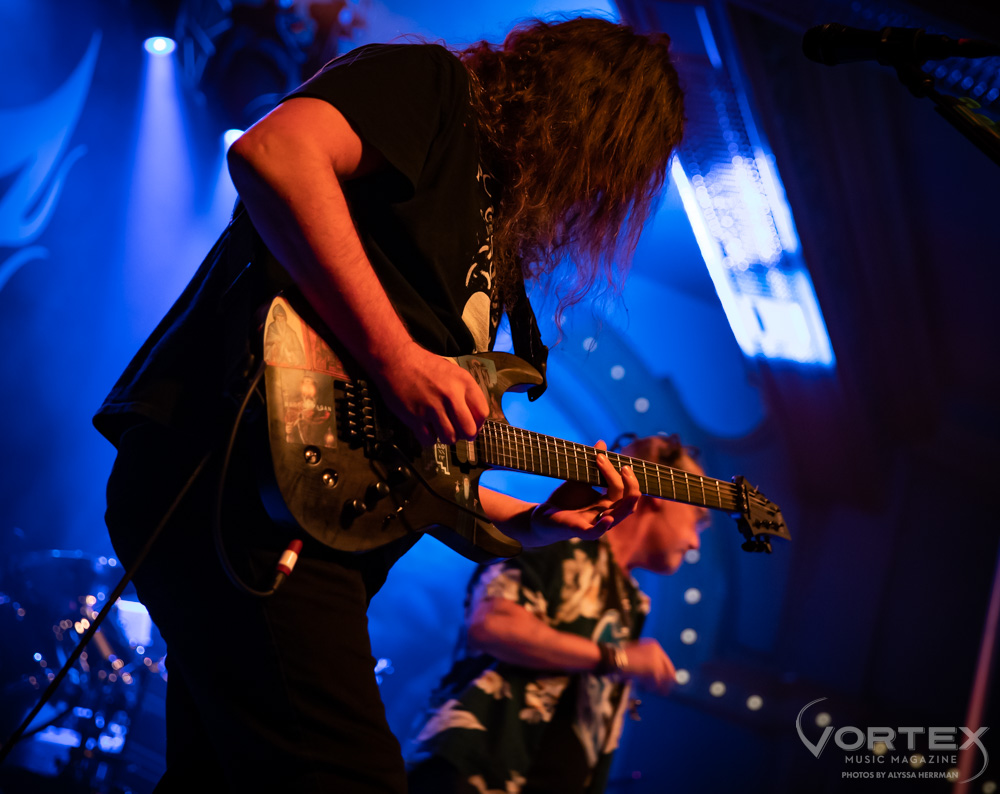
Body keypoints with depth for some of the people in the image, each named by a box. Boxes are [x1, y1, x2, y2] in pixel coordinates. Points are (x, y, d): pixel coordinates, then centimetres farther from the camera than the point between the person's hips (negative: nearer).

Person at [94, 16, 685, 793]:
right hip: (229, 464, -10)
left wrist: (538, 522, 14)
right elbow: (271, 152, -19)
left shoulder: (497, 244, 27)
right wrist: (395, 354, -22)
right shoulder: (436, 85, 3)